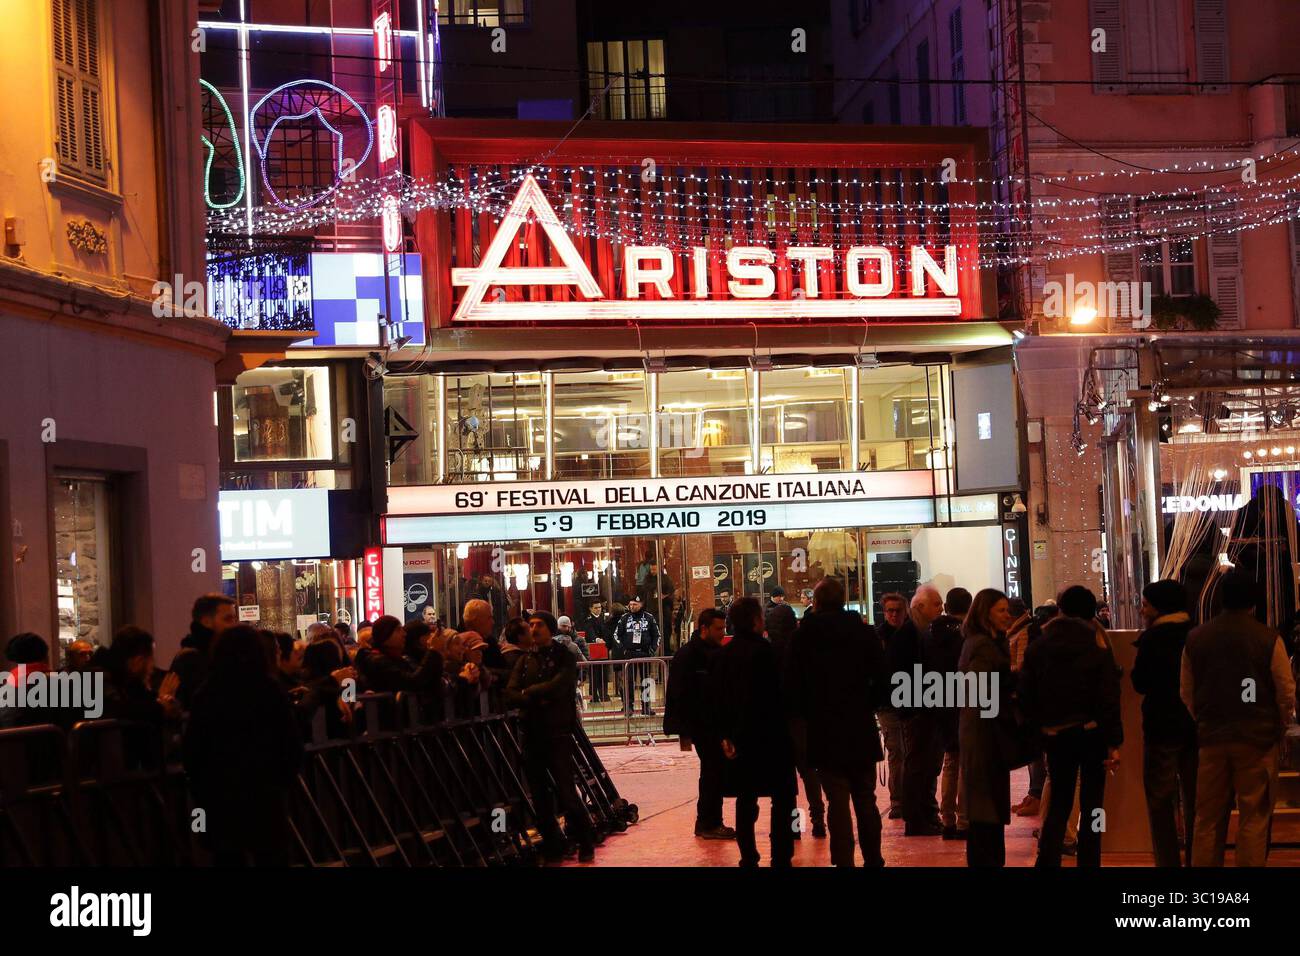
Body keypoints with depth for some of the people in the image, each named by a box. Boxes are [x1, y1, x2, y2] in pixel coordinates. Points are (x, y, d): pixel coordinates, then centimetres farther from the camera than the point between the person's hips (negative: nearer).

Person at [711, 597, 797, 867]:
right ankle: (781, 857, -5)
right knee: (783, 797, 0)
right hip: (768, 734, -6)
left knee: (746, 799, 10)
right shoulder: (762, 650, -13)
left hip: (738, 735, 6)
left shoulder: (725, 654, 7)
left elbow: (718, 697, 9)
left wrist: (724, 734, 14)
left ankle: (748, 857, 11)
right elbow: (775, 693, -15)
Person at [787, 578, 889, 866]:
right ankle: (873, 859, 18)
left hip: (823, 729, -2)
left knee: (838, 801, -1)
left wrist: (802, 713, 8)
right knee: (866, 800, 13)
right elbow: (882, 679, -3)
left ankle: (844, 861, -4)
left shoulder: (805, 634, -5)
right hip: (861, 729, 2)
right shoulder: (863, 631, -1)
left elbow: (793, 681, -6)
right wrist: (867, 705, 10)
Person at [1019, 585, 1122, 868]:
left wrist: (1038, 724, 10)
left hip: (1054, 735, 2)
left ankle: (1048, 860, -2)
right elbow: (1109, 699, -11)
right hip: (1091, 733, -2)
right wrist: (1114, 743, -9)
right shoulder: (1098, 649, -7)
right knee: (1091, 805, 7)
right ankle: (1088, 861, 4)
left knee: (1059, 803, 11)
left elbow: (1024, 693, -1)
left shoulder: (1038, 647, -1)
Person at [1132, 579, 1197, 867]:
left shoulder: (1152, 639, -13)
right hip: (1196, 726, 5)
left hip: (1162, 727, -5)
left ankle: (1168, 862, -2)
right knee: (1194, 801, 12)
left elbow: (1140, 684, -11)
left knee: (1160, 803, 1)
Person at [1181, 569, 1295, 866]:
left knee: (1208, 818, 9)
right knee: (1254, 817, 1)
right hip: (1257, 740, -3)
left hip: (1211, 739, 3)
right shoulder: (1268, 638, -8)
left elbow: (1186, 693, 9)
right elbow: (1287, 693, -5)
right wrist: (1278, 728, 11)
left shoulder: (1195, 638, 3)